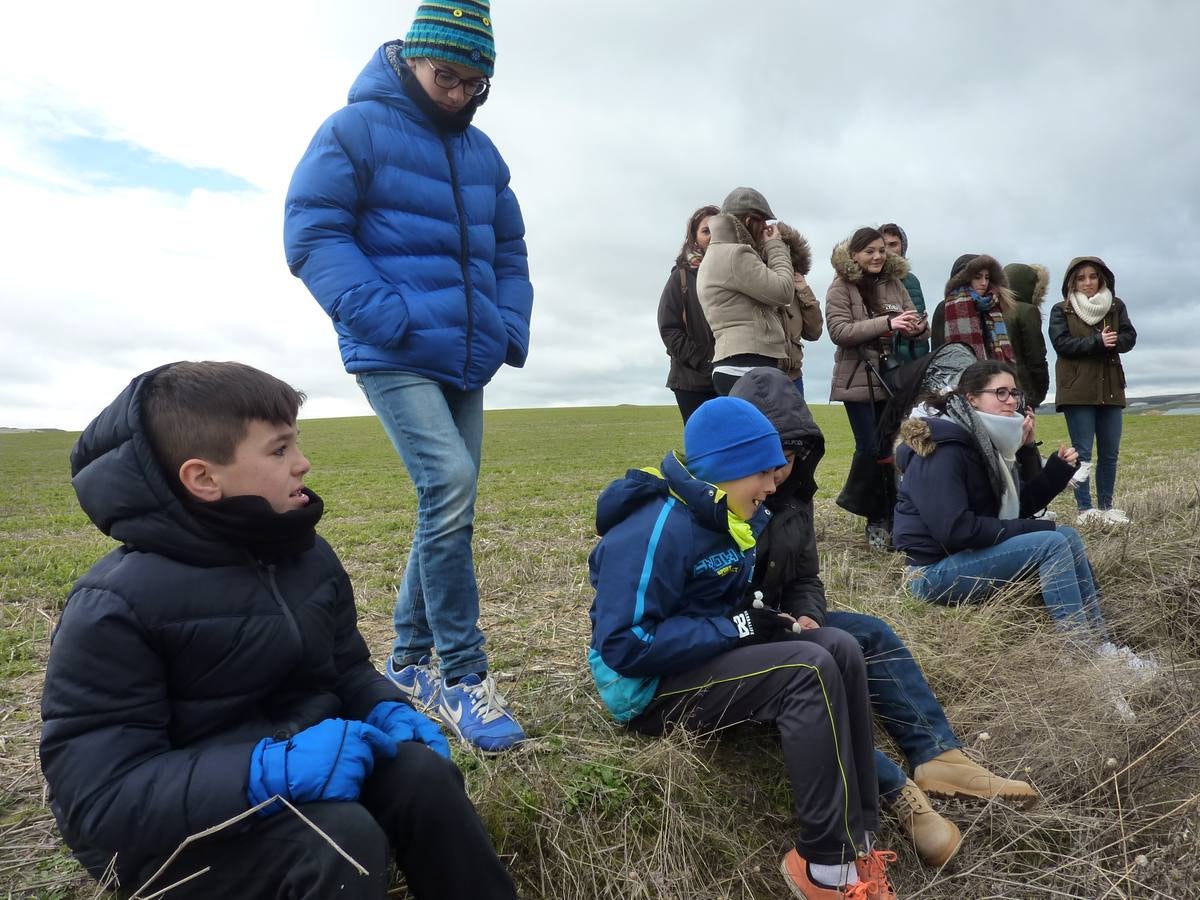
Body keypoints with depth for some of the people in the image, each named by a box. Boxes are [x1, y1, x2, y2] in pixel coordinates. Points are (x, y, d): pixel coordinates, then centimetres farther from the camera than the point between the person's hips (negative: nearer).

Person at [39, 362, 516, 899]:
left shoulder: (309, 555, 1)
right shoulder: (115, 606, -19)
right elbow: (95, 794, -23)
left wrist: (387, 710, -12)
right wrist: (267, 772, -36)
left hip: (305, 756, 6)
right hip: (178, 828, -5)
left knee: (423, 772, -22)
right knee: (343, 836, -32)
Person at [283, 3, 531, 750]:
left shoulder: (484, 155, 16)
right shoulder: (356, 129, -3)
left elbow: (508, 252, 21)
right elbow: (312, 234, -9)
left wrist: (511, 328, 4)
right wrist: (386, 318, -20)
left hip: (466, 362, 7)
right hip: (395, 359, -7)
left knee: (449, 509, 9)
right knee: (448, 486, -23)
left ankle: (411, 660, 25)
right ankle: (462, 675, -10)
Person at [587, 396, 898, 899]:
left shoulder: (728, 516, 5)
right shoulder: (657, 529, -23)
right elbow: (624, 646, -27)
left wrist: (757, 613, -1)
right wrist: (735, 628, -23)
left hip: (712, 653, 9)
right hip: (649, 685, -9)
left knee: (840, 649, -10)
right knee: (809, 671, -25)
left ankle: (857, 836, -9)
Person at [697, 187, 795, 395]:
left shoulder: (715, 255, 25)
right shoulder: (734, 255, -7)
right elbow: (782, 292, -7)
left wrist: (767, 249, 19)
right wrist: (775, 246, 7)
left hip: (736, 367, 11)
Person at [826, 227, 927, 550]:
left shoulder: (894, 284, 10)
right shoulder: (840, 288, -4)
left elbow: (914, 323, 11)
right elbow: (839, 331, -17)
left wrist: (916, 326, -15)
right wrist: (886, 323, -24)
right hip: (859, 381, -5)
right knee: (871, 448, -6)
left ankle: (886, 517, 18)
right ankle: (874, 516, 14)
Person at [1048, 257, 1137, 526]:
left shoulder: (1116, 306, 12)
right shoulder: (1061, 310, 1)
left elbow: (1129, 338, 3)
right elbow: (1062, 343, -11)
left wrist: (1112, 341, -18)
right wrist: (1097, 342, -18)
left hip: (1110, 388, 4)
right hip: (1077, 390, -4)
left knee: (1110, 453, 7)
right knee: (1082, 453, -5)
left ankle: (1106, 507, 16)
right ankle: (1085, 510, -1)